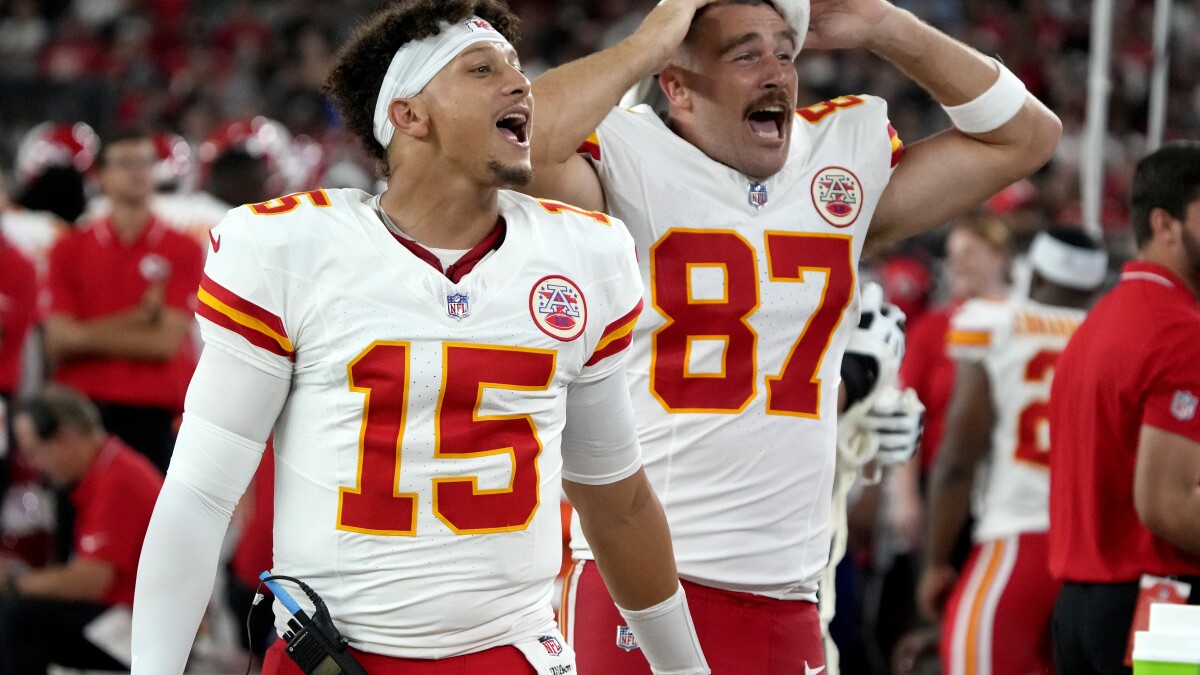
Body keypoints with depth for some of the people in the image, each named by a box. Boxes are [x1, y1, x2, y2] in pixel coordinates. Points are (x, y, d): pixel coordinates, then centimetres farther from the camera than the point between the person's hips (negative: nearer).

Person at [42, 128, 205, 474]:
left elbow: (167, 342, -5)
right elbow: (57, 343, -1)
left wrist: (87, 336, -5)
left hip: (156, 417, -1)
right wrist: (137, 319, -6)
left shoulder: (183, 251, 3)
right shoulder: (70, 250, 7)